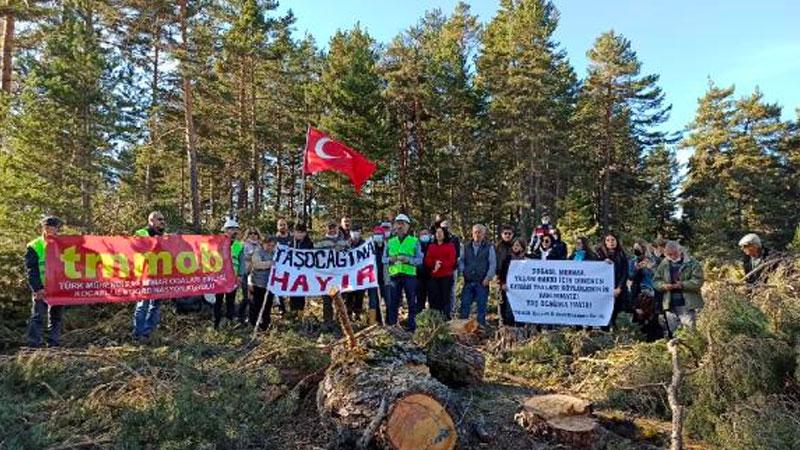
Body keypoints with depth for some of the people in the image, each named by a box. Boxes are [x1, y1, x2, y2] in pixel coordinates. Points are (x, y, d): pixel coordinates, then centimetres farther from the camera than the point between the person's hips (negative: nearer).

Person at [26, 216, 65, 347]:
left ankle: (54, 345, 19)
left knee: (56, 318, 10)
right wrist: (38, 288, -18)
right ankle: (34, 345, -4)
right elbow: (31, 270, -8)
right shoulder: (34, 247, -3)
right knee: (37, 317, -7)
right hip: (41, 290, -4)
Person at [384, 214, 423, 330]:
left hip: (409, 275, -2)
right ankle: (391, 326, 16)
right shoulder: (390, 242, 13)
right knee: (393, 302, 6)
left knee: (412, 302, 4)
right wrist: (390, 259, -10)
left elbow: (419, 259, -1)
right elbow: (384, 258, 12)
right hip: (394, 275, 2)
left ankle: (412, 326, 14)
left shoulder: (414, 241, 5)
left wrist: (408, 260, -18)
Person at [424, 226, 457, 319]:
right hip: (433, 277, 3)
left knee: (445, 297, -5)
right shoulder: (431, 246, 18)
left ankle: (446, 317, 0)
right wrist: (434, 264, -13)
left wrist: (441, 264, -18)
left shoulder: (450, 246, 7)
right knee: (433, 298, -1)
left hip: (446, 276, -3)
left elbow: (452, 261, -4)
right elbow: (427, 260, 8)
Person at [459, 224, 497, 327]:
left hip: (482, 282, -2)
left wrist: (488, 278, -9)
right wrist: (462, 271, -2)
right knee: (465, 305, 4)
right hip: (468, 282, 2)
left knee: (482, 306, 3)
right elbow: (461, 261, 13)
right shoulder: (466, 247, 11)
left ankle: (481, 325, 12)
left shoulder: (489, 247, 3)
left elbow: (493, 264, -1)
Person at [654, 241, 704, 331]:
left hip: (689, 305, -4)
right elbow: (656, 280, 10)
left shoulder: (692, 263, -4)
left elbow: (698, 281, -12)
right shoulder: (663, 265, 9)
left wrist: (682, 285, -22)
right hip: (671, 306, 4)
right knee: (673, 333, 13)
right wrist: (664, 285, -10)